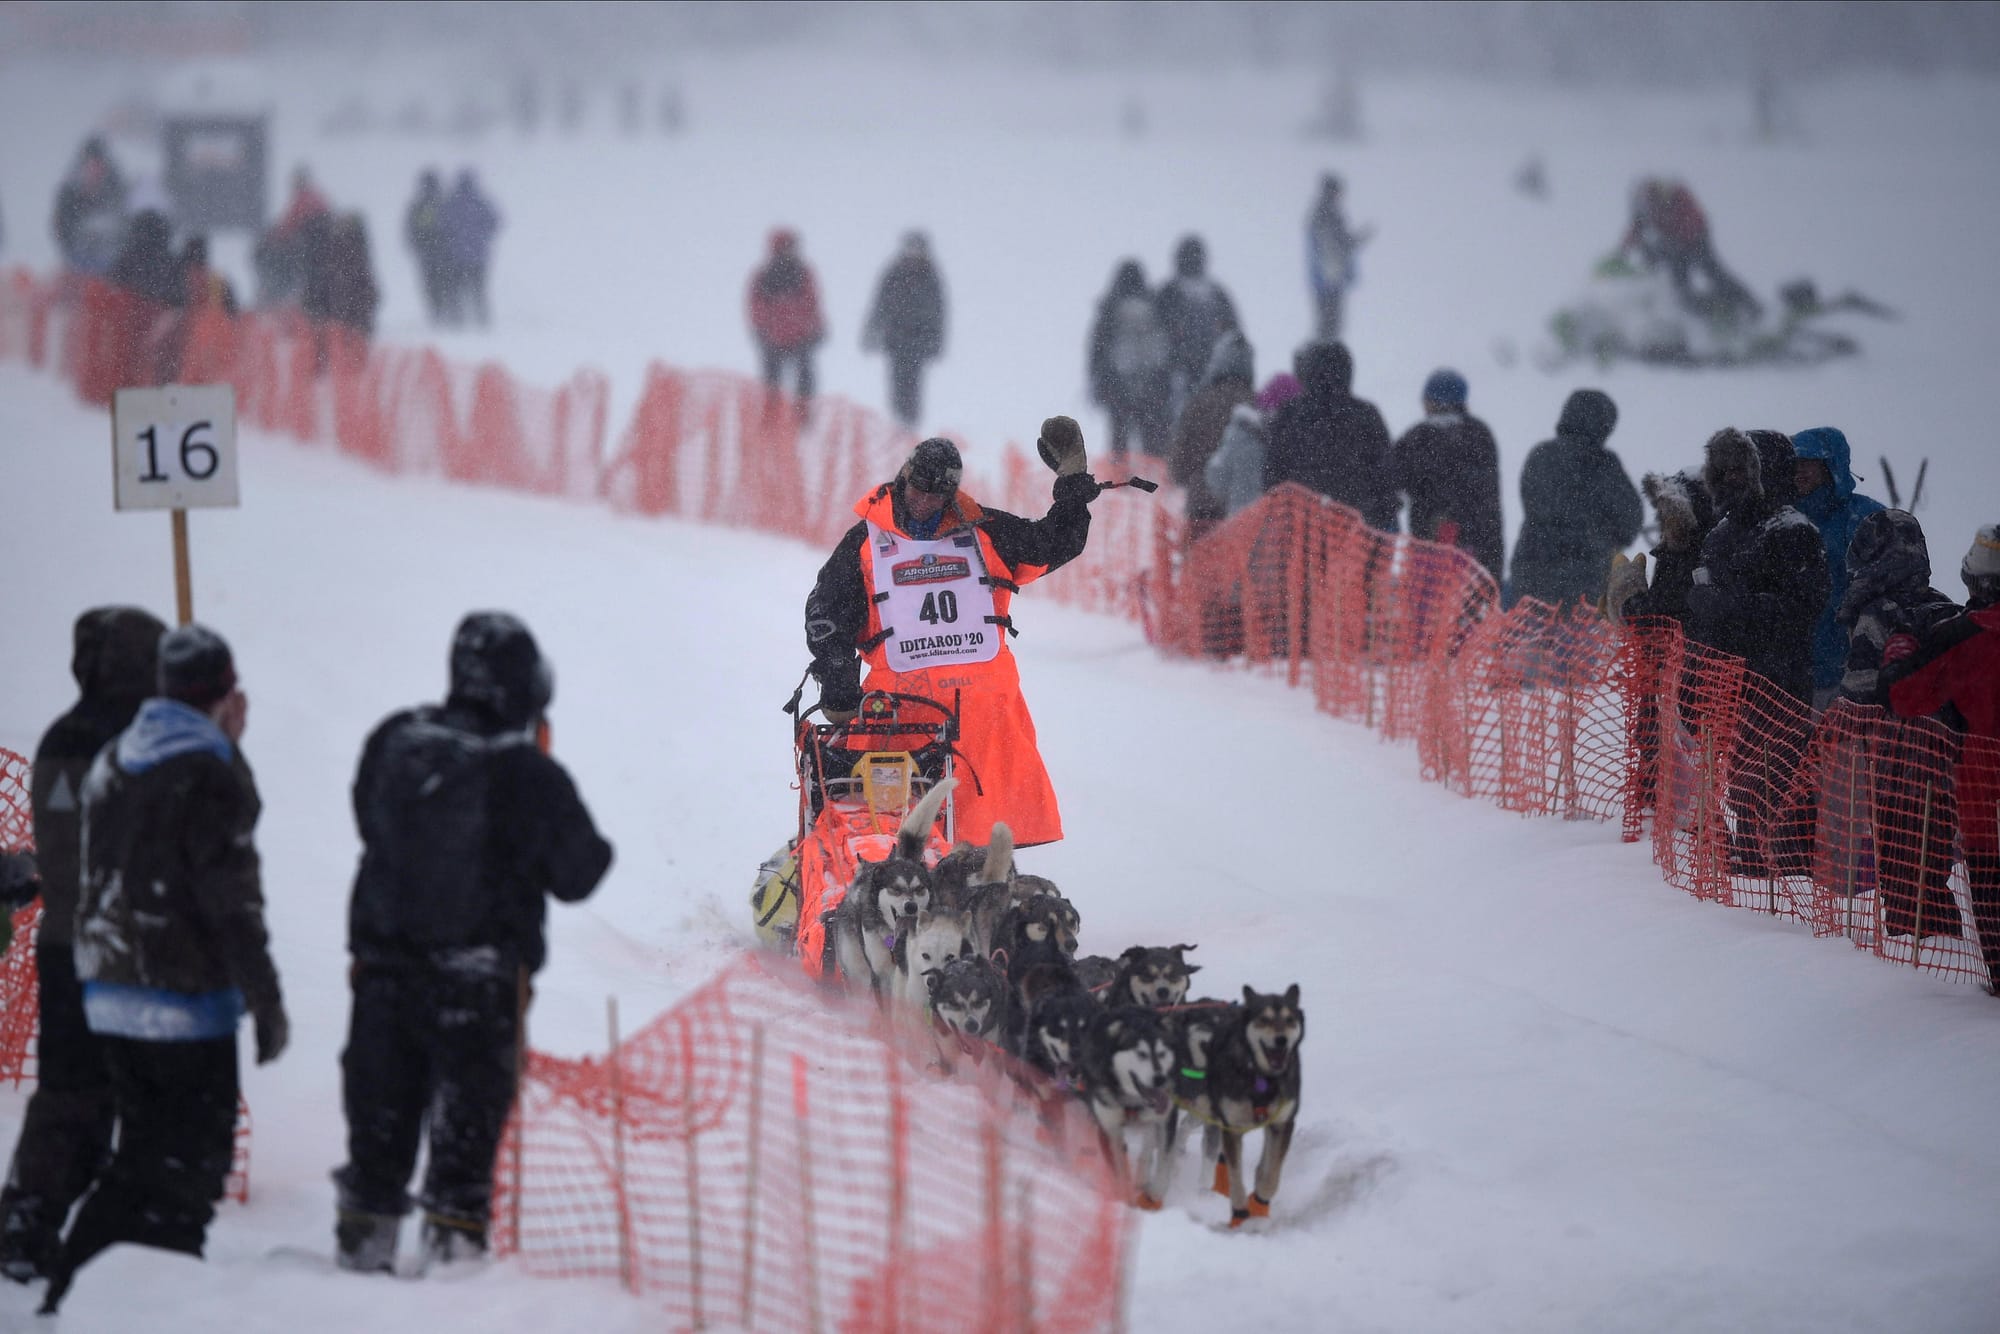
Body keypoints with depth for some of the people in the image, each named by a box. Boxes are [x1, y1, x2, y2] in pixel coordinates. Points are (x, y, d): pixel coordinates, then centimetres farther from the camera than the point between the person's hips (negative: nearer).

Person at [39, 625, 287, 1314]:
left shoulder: (111, 763, 9)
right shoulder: (209, 773, -15)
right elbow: (231, 900, -16)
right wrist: (265, 999, -9)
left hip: (109, 995, 7)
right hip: (185, 1001, -7)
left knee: (146, 1152, 18)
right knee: (192, 1161, 1)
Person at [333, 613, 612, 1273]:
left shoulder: (394, 743, -3)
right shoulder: (528, 776, -15)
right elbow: (577, 875, -5)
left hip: (384, 963, 4)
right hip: (481, 981, -4)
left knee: (381, 1114, 15)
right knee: (470, 1117, 6)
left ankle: (364, 1237, 19)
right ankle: (453, 1239, 3)